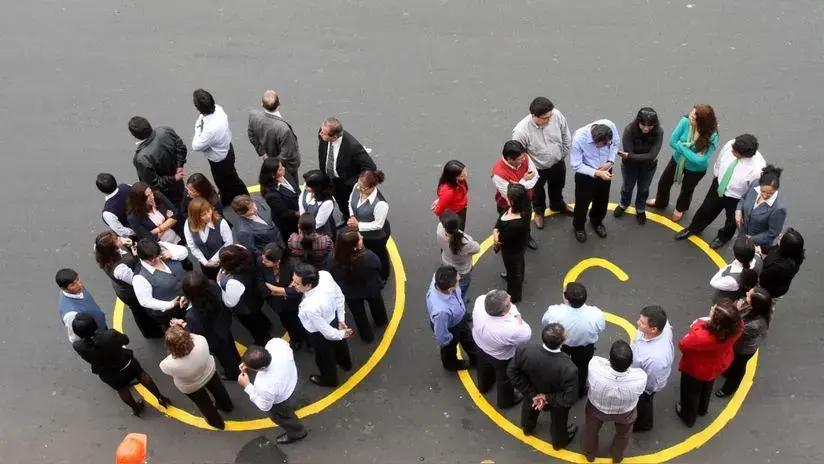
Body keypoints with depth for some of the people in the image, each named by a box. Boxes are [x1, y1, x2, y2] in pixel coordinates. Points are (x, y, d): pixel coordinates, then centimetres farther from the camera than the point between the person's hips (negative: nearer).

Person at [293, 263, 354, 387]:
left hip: (320, 335, -6)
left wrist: (340, 335, -8)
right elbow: (339, 296, -11)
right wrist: (341, 319, 1)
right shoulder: (324, 274, -31)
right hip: (334, 317, 6)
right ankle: (345, 363, 71)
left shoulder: (310, 307, -47)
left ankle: (330, 379, 62)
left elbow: (327, 331, -29)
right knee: (339, 343, 38)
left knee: (324, 357, 29)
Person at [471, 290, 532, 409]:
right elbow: (526, 335, -24)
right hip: (500, 357, -5)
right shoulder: (509, 330, -47)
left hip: (480, 344, 5)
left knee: (484, 366, 38)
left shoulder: (480, 301, -36)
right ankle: (506, 401, 59)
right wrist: (517, 316, -18)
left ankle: (483, 385, 70)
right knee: (505, 378, 29)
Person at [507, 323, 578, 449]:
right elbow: (570, 398, -33)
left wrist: (531, 394, -15)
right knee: (558, 422, 32)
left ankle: (527, 428, 69)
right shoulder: (568, 369, -45)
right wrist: (548, 398, -19)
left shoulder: (524, 351, -38)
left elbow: (512, 372, -21)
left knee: (530, 409, 38)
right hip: (556, 404, -2)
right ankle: (559, 442, 63)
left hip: (533, 394, 2)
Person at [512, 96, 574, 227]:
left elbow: (566, 136, -8)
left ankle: (557, 205, 65)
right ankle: (539, 211, 60)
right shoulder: (521, 131, -40)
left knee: (557, 187, 33)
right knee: (537, 192, 28)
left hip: (557, 163, 3)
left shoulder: (556, 115, -29)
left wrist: (563, 156, 3)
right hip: (537, 169, -3)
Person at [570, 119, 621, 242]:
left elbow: (616, 143, -5)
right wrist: (597, 173, -32)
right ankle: (578, 226, 47)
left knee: (602, 200, 25)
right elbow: (576, 165, -25)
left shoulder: (610, 126, -28)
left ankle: (596, 222, 56)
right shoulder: (579, 139, -37)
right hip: (585, 174, -4)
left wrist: (610, 162, -19)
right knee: (582, 202, 17)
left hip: (605, 171, 4)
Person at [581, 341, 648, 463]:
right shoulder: (641, 378, -41)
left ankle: (589, 454, 61)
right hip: (625, 414, 0)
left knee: (590, 430, 34)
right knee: (623, 434, 35)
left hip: (596, 408, 0)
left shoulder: (595, 365, -45)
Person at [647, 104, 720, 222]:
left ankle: (680, 209, 60)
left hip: (695, 169, -2)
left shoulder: (712, 137, -36)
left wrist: (681, 146, -30)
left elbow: (700, 160, -36)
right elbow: (672, 142, -22)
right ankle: (660, 202, 59)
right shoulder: (685, 122, -30)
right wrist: (689, 152, -30)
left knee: (687, 190, 27)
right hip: (677, 160, 3)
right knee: (663, 183, 24)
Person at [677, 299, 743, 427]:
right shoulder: (736, 326, -34)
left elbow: (683, 345, -25)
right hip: (718, 365, 5)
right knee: (707, 388, 37)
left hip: (697, 369, -5)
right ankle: (702, 409, 66)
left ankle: (688, 417, 55)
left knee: (691, 393, 28)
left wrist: (696, 326, -17)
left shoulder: (701, 337, -49)